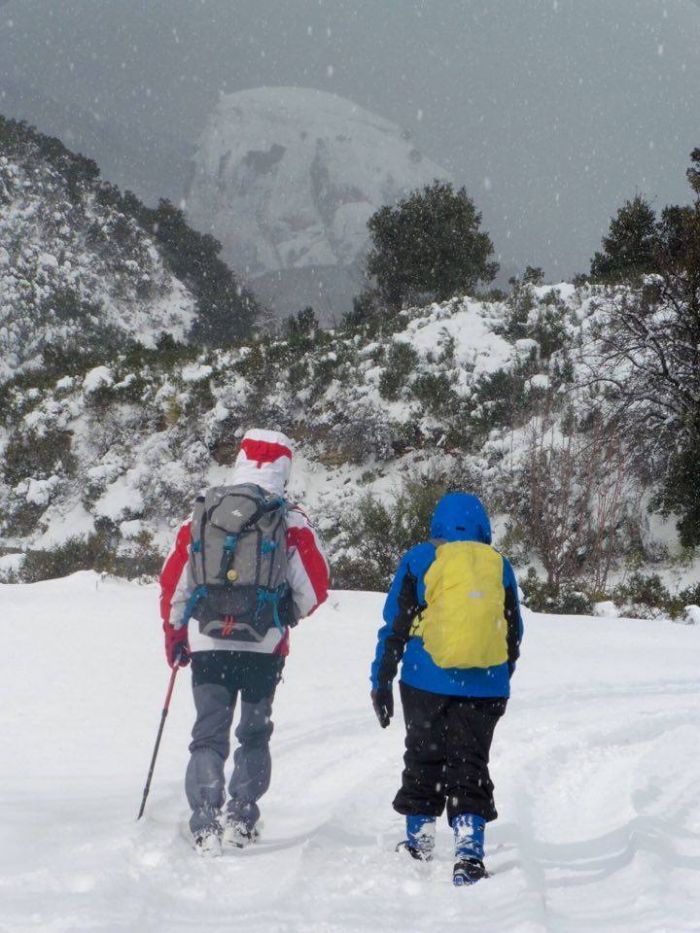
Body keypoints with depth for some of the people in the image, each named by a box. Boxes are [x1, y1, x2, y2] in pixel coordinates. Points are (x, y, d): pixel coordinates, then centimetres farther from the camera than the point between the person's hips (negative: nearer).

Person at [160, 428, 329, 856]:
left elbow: (173, 583, 8)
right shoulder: (290, 522, -3)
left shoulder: (202, 515, 5)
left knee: (209, 736, 4)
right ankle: (242, 818, 13)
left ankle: (206, 824, -9)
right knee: (254, 735, 16)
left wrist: (175, 636, 23)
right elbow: (314, 589, 0)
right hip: (264, 647, -1)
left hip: (207, 644, 1)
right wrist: (288, 615, 22)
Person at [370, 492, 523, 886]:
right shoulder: (499, 566, 10)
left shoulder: (420, 560, 3)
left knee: (424, 758, 14)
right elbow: (514, 635, 15)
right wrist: (501, 682, 27)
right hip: (485, 687, 1)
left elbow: (395, 626, 2)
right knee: (470, 764, 3)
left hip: (427, 683, -1)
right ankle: (469, 849, -11)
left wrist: (382, 681, 6)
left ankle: (419, 843, 20)